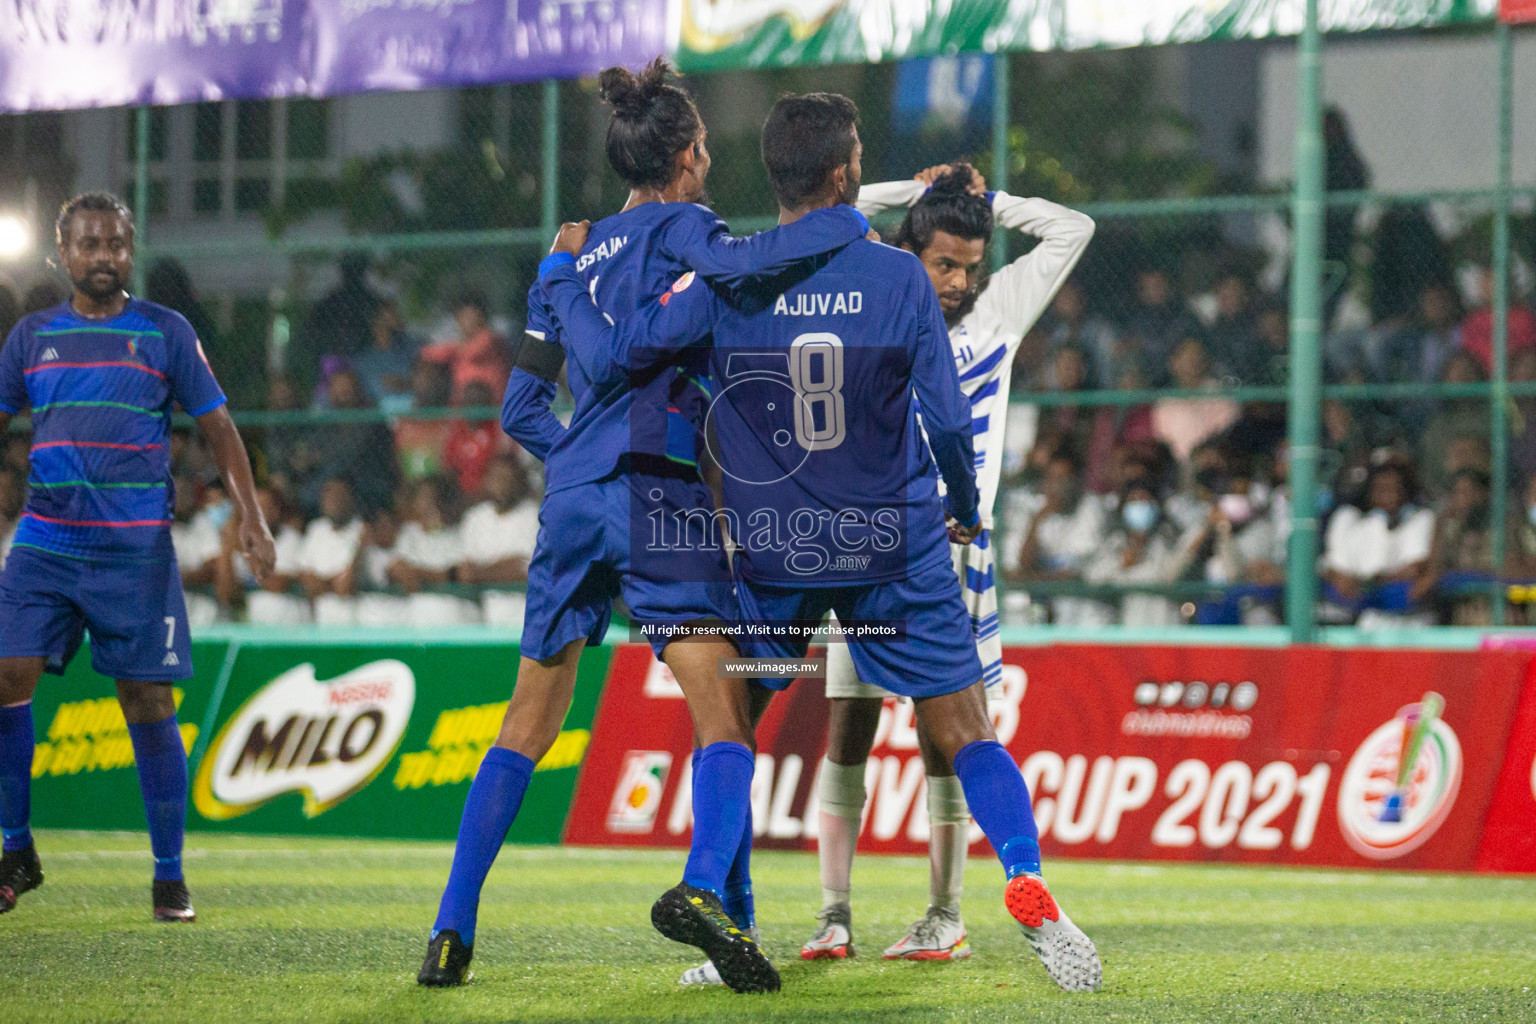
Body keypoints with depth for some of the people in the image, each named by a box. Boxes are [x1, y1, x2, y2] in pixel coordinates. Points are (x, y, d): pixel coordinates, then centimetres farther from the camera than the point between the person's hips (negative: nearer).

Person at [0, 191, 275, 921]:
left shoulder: (164, 332, 3)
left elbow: (217, 428, 7)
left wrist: (250, 519, -2)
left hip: (135, 550, -2)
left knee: (148, 703, -2)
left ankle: (169, 876, 8)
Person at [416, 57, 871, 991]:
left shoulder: (574, 257, 19)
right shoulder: (678, 229, 0)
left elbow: (523, 407, 20)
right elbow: (743, 266, -24)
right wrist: (849, 223, -11)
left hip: (572, 497, 6)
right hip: (658, 497, -6)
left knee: (528, 726, 12)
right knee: (723, 713, -8)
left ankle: (453, 927, 7)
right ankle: (716, 894, -32)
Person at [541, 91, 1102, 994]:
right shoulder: (901, 278, -8)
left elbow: (614, 353, -7)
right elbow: (948, 422, -6)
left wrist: (563, 281, 12)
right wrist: (967, 508, 14)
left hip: (773, 550, 1)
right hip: (896, 545, -1)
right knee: (966, 734, 6)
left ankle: (703, 889, -2)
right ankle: (1029, 888, -13)